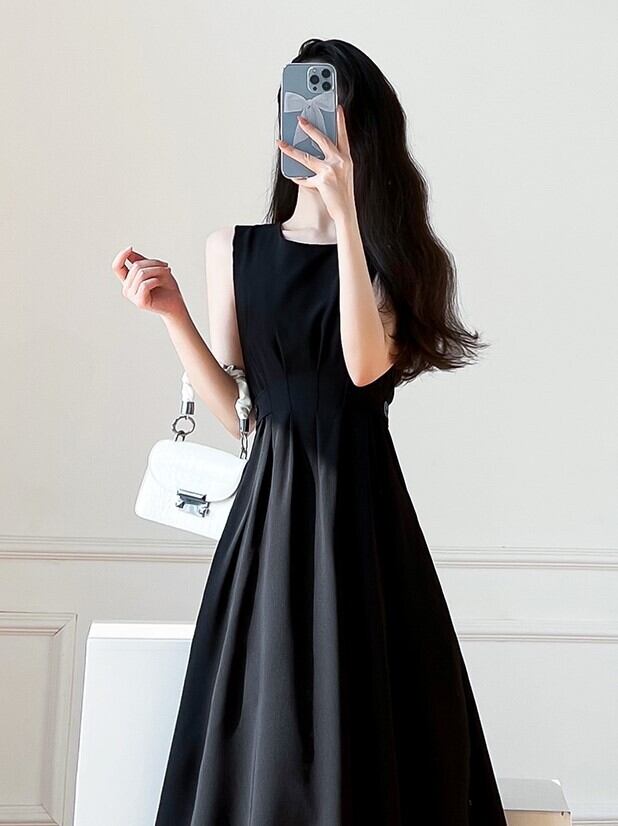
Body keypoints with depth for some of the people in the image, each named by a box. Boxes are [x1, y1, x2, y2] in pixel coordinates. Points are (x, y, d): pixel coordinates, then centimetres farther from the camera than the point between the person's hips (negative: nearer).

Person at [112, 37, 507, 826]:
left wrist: (346, 214, -21)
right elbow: (235, 411, 4)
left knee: (369, 723, 4)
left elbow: (365, 364, -18)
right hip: (271, 503, 1)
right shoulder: (233, 249, 7)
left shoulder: (393, 257, 4)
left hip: (363, 510, -1)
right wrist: (173, 313, -7)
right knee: (263, 722, 6)